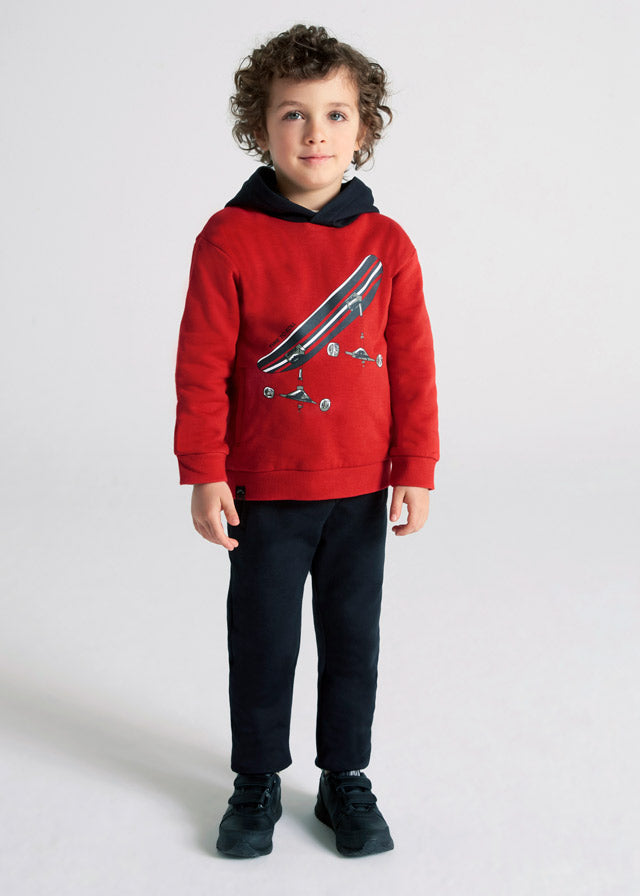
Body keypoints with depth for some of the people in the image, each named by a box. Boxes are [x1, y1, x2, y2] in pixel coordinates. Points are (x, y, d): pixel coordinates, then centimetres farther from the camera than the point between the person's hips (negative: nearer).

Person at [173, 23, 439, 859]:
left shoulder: (387, 243, -3)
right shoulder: (229, 239, -9)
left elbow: (413, 365, 1)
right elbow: (202, 367, -7)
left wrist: (415, 469, -1)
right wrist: (205, 475, -9)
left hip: (361, 489, 2)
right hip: (264, 488, -2)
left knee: (354, 640, 13)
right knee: (263, 641, 11)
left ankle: (347, 780, 32)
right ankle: (257, 782, 31)